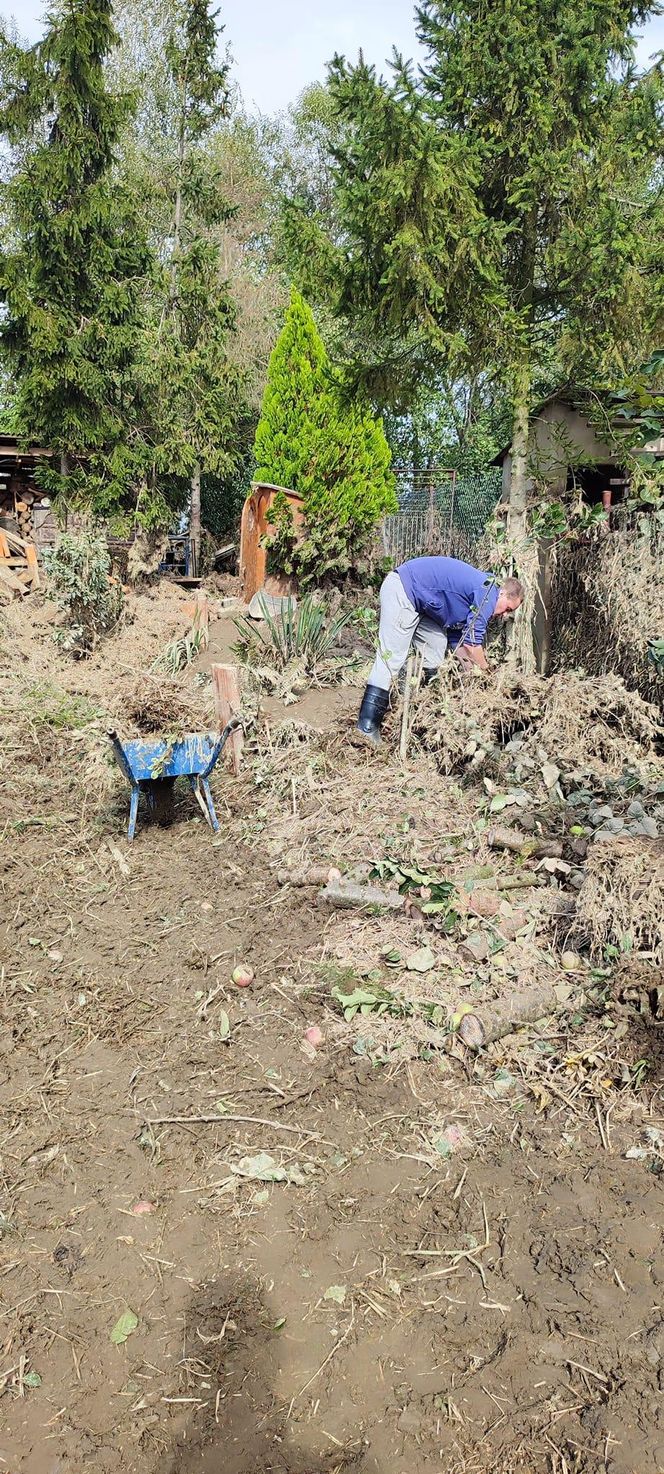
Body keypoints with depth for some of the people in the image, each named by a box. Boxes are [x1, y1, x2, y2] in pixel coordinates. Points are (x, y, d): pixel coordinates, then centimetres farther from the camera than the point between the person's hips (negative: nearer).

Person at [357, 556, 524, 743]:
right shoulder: (487, 594, -12)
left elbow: (458, 641, 20)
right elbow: (473, 642, -13)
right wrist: (487, 674, 1)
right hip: (401, 589, -11)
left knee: (437, 646, 13)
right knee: (391, 657, -15)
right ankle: (367, 727, -18)